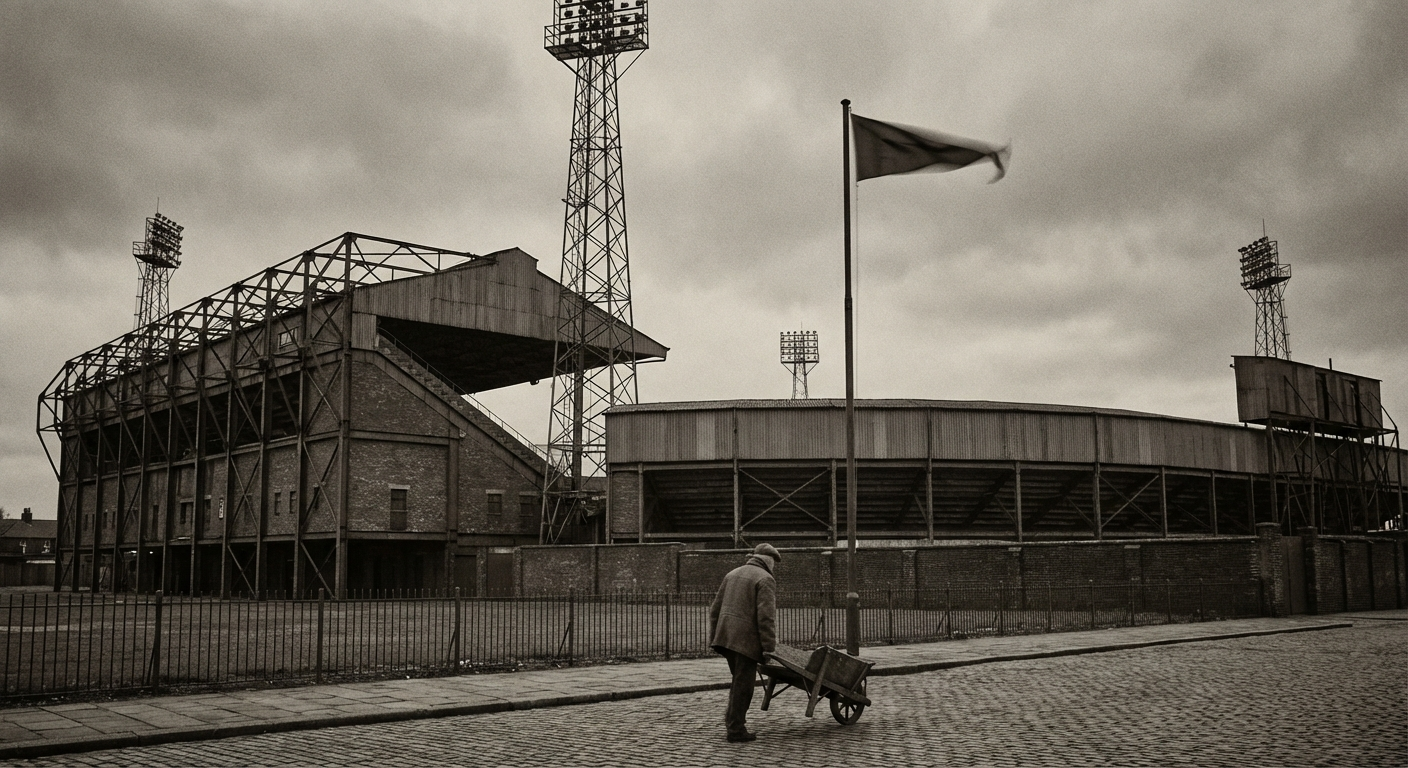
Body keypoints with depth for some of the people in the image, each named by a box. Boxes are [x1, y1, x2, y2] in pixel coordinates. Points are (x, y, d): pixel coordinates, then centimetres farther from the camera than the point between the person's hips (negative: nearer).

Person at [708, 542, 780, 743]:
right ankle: (736, 728, 4)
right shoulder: (765, 579, -5)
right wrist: (769, 647, -13)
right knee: (743, 683, 0)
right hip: (746, 639, -7)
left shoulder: (732, 574, 19)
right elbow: (766, 617, -15)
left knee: (740, 679, 20)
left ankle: (732, 718, 17)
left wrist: (714, 636, 22)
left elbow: (715, 609, 19)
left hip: (725, 636, 7)